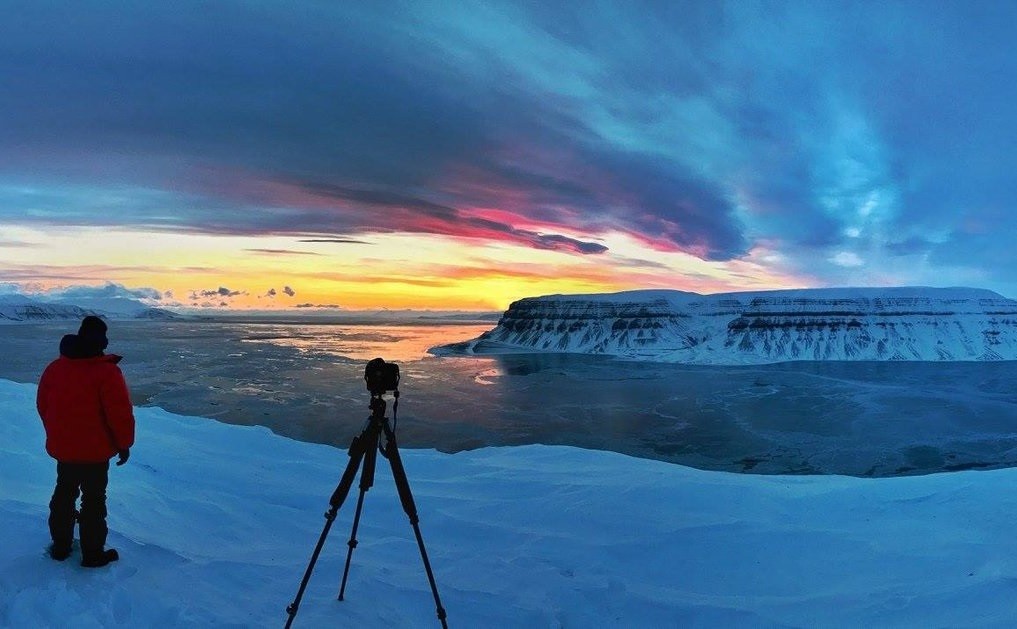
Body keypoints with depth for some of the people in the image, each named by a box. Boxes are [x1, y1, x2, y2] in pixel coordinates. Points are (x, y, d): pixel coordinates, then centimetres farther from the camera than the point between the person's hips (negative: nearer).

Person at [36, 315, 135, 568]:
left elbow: (42, 405, 12)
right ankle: (93, 554, 13)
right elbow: (120, 413, -20)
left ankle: (60, 546, 33)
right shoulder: (107, 371, -19)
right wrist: (124, 443, -6)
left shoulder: (54, 368, 2)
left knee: (63, 494, 21)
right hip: (95, 452, -6)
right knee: (94, 500, 5)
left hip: (62, 449, 6)